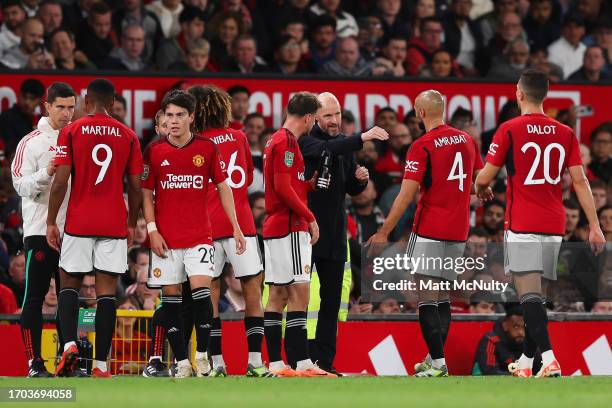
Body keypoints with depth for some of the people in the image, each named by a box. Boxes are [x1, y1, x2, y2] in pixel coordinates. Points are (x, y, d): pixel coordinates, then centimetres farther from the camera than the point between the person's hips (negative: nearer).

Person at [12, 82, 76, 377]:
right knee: (34, 296, -3)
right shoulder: (31, 142, -2)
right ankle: (34, 362, -1)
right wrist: (46, 173, -23)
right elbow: (21, 185, -8)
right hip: (40, 231, -5)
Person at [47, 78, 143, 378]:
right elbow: (135, 187, 5)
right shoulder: (128, 136, 5)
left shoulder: (71, 132, -1)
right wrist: (131, 224, 18)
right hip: (115, 225, 1)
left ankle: (69, 343, -11)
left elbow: (60, 182, -6)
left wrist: (51, 222, 2)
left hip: (78, 224, -1)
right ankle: (100, 364, -2)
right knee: (106, 291, 2)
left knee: (69, 283, 12)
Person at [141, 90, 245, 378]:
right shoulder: (155, 151, 2)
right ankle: (181, 363, 7)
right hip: (166, 239, 1)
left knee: (201, 290, -14)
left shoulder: (207, 147, 2)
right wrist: (152, 230, -4)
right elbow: (146, 193, 6)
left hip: (199, 235, -1)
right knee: (170, 298, 1)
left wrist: (236, 227, 3)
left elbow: (223, 188, 8)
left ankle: (202, 355, -1)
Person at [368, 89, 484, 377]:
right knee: (442, 296, 14)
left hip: (430, 231, -7)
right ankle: (435, 358, 16)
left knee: (426, 297, -6)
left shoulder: (422, 146, -11)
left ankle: (438, 363, -12)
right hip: (458, 232, 7)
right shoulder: (466, 140, 8)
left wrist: (384, 232, -10)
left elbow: (406, 195, -14)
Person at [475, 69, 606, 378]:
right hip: (554, 226, 5)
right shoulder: (565, 134, 6)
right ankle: (526, 361, 22)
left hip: (522, 225, -5)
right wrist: (594, 226, 4)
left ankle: (549, 358, -28)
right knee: (535, 295, 15)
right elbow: (580, 181, 2)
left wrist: (481, 189, 21)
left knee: (529, 294, -12)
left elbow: (484, 178, -3)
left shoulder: (509, 130, -6)